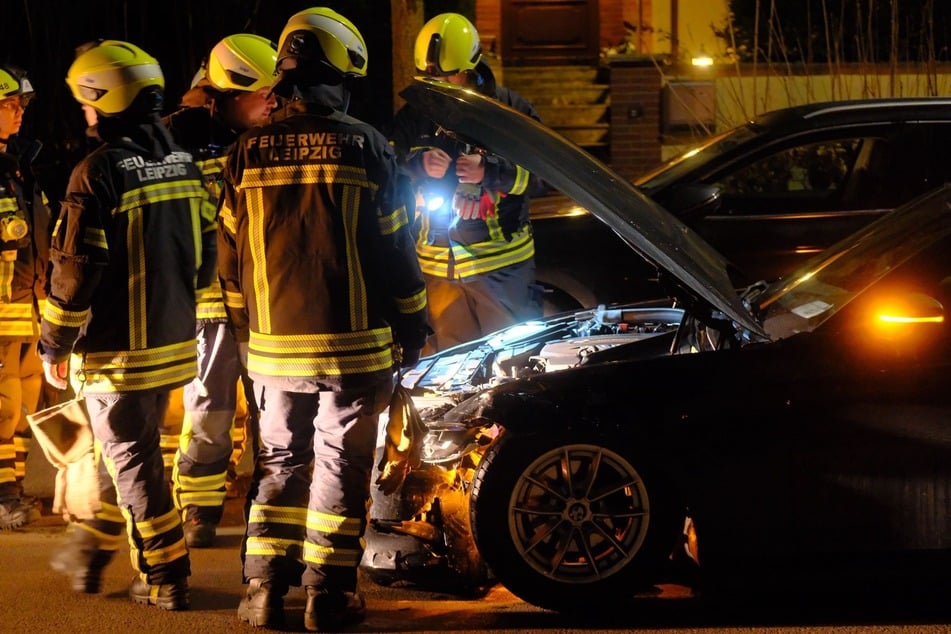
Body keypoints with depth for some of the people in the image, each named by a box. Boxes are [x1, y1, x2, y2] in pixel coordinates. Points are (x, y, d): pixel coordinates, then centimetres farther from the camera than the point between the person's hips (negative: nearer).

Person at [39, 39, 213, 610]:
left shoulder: (99, 172, -17)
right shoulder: (185, 164, 5)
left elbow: (76, 270, -16)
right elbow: (206, 252, 12)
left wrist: (55, 344, -6)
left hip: (117, 349, -7)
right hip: (174, 343, 7)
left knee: (134, 460, 2)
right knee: (133, 451, 19)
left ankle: (166, 578, 3)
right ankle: (89, 554, 31)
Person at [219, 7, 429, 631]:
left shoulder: (248, 152, 0)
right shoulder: (363, 146, -9)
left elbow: (230, 257, 7)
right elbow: (395, 250, -6)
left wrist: (246, 328, 20)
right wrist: (413, 326, 6)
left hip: (272, 344, 3)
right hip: (351, 344, -3)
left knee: (279, 460, 14)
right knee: (340, 463, 6)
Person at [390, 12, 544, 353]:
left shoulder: (509, 108, -1)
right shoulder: (412, 116, 6)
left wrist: (490, 171, -23)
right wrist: (418, 165, -20)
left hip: (503, 265, -2)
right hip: (437, 267, 3)